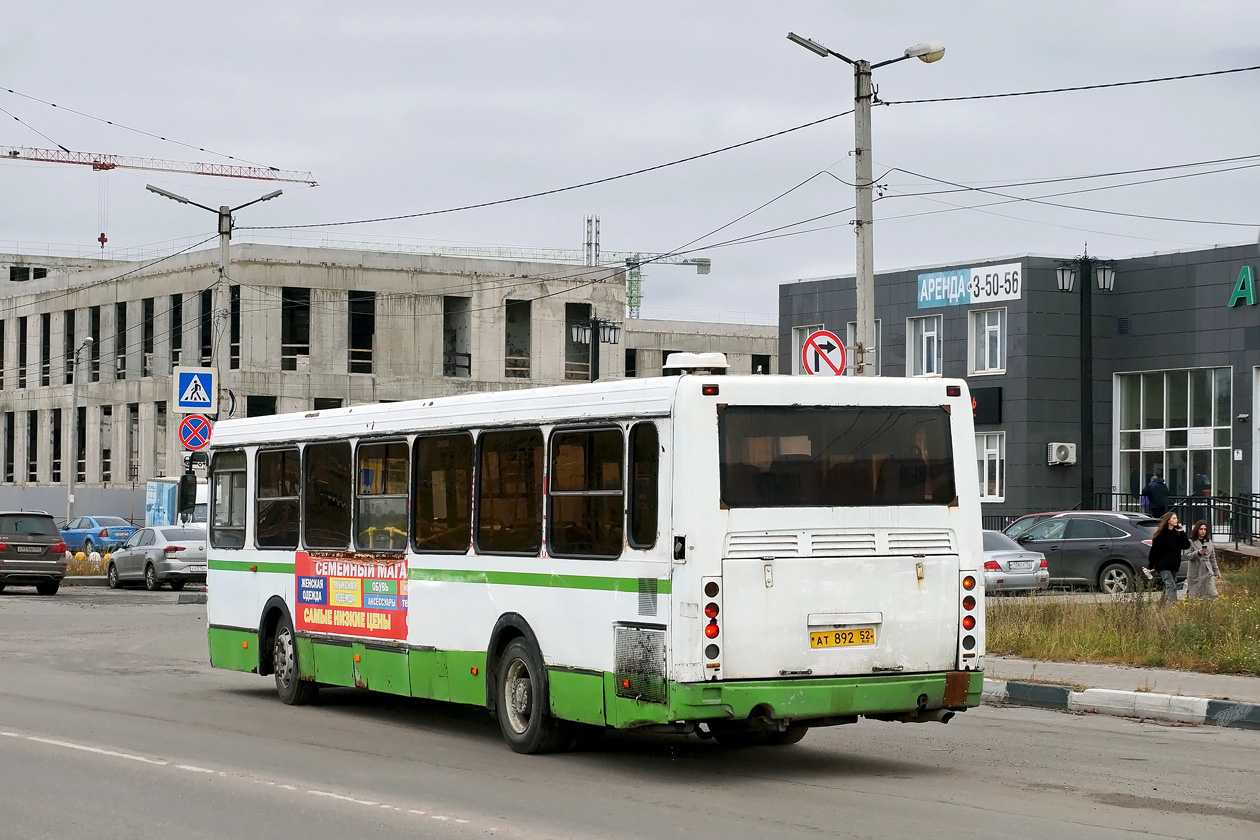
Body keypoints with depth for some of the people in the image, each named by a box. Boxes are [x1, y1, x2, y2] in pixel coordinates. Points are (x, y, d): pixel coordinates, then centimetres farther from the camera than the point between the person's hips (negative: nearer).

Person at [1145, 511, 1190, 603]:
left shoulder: (1177, 533, 8)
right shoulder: (1160, 534, -7)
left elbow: (1186, 546, 0)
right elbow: (1154, 550, -5)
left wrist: (1182, 533, -9)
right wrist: (1150, 566, -4)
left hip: (1174, 565, 6)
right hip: (1163, 565, -6)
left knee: (1167, 588, 12)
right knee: (1171, 586, -19)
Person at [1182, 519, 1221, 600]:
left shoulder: (1209, 542, 13)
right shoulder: (1191, 542, -2)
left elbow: (1212, 558, 20)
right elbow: (1186, 556, -11)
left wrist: (1216, 571, 20)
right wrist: (1198, 553, -24)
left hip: (1207, 572, 4)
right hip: (1195, 573, -4)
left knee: (1212, 596, -7)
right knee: (1194, 596, 0)